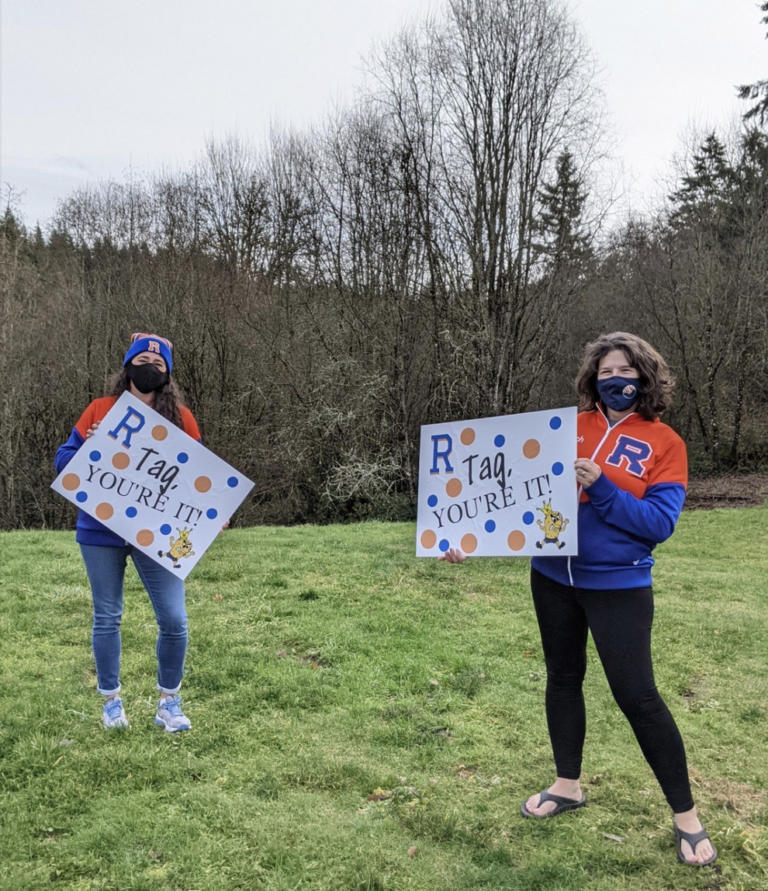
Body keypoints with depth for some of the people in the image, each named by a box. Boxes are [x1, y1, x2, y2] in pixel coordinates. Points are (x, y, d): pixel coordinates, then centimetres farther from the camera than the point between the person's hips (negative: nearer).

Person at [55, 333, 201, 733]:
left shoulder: (181, 417, 1)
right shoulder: (100, 410, 2)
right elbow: (64, 459, 4)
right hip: (101, 532, 0)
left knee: (174, 620, -4)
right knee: (107, 618, 10)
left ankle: (169, 701, 17)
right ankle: (111, 700, 28)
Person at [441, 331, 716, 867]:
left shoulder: (665, 444, -5)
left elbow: (659, 524, -13)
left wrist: (602, 488, -24)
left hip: (618, 586, -3)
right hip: (553, 577, 4)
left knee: (637, 695, 0)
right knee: (563, 678, 16)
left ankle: (686, 816, 19)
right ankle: (568, 787, 36)